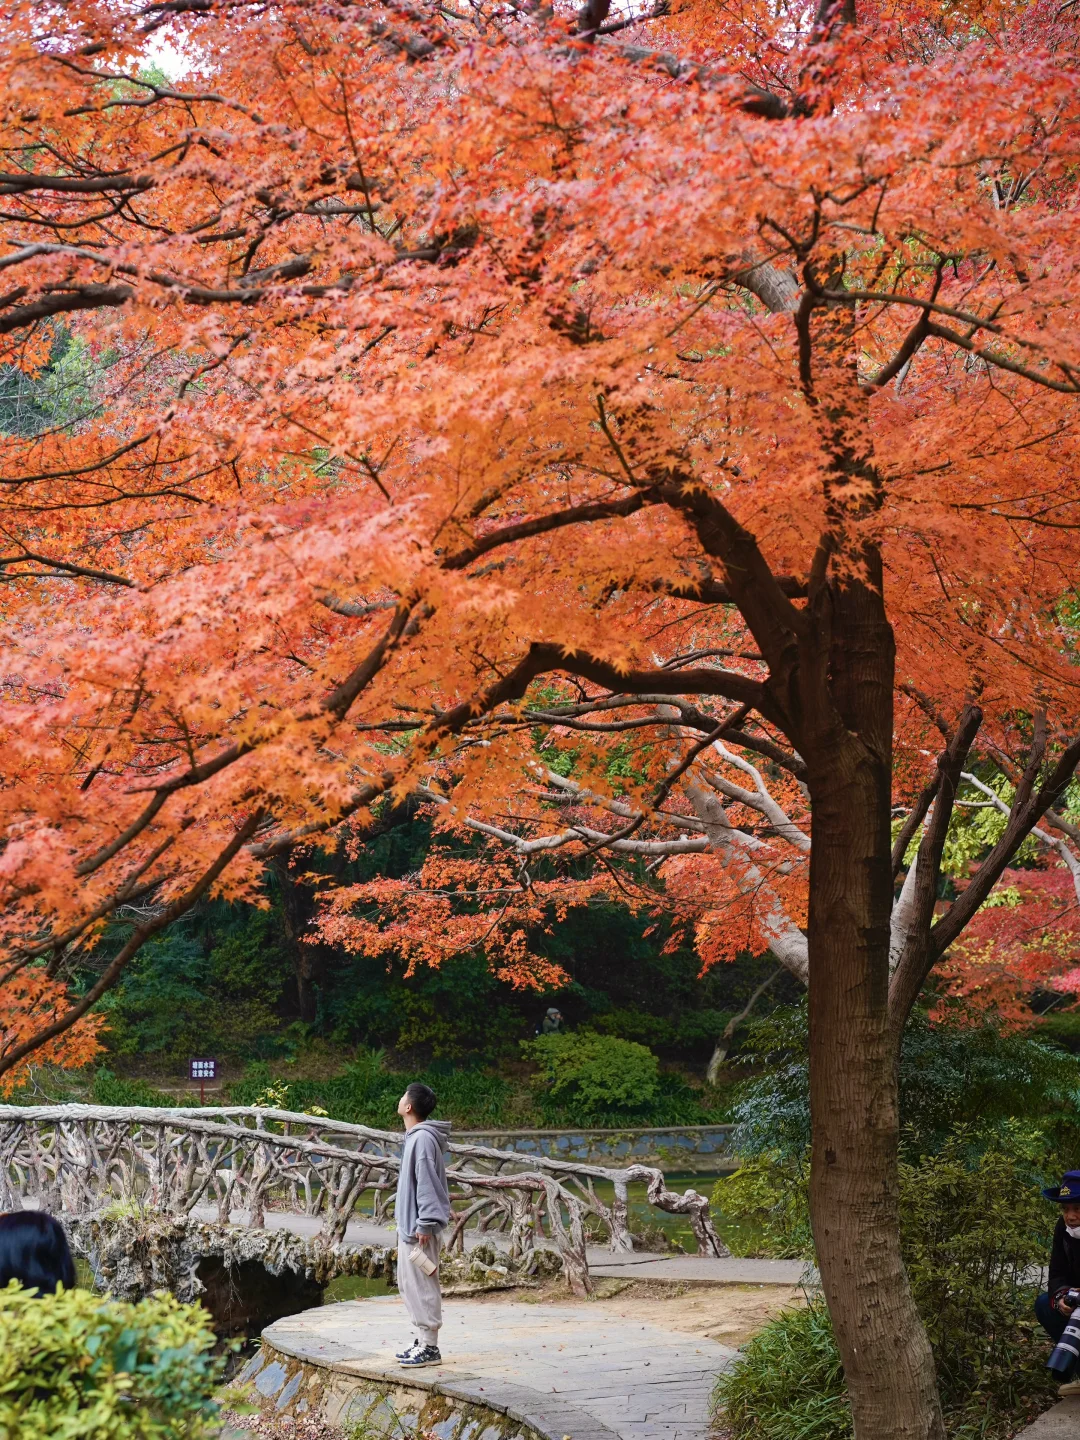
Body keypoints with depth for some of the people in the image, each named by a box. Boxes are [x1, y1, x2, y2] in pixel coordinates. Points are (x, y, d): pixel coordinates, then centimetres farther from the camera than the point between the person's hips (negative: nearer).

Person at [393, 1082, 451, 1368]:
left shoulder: (422, 1138, -18)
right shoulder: (414, 1137, 14)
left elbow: (426, 1184, -21)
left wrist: (424, 1225, -22)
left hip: (419, 1229, -11)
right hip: (409, 1226, 11)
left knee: (421, 1286, -6)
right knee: (408, 1285, 16)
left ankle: (430, 1347, -1)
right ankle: (423, 1341, 23)